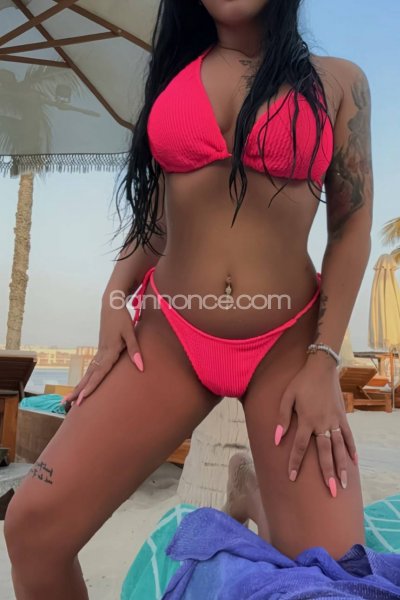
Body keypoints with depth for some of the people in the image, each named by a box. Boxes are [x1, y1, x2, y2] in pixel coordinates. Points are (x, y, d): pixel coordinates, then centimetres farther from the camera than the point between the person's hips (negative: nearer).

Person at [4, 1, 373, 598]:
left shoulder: (338, 81, 9)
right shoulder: (174, 73, 16)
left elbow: (352, 226, 3)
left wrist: (325, 360, -7)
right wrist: (114, 301, 2)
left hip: (287, 344, -1)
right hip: (169, 334, 2)